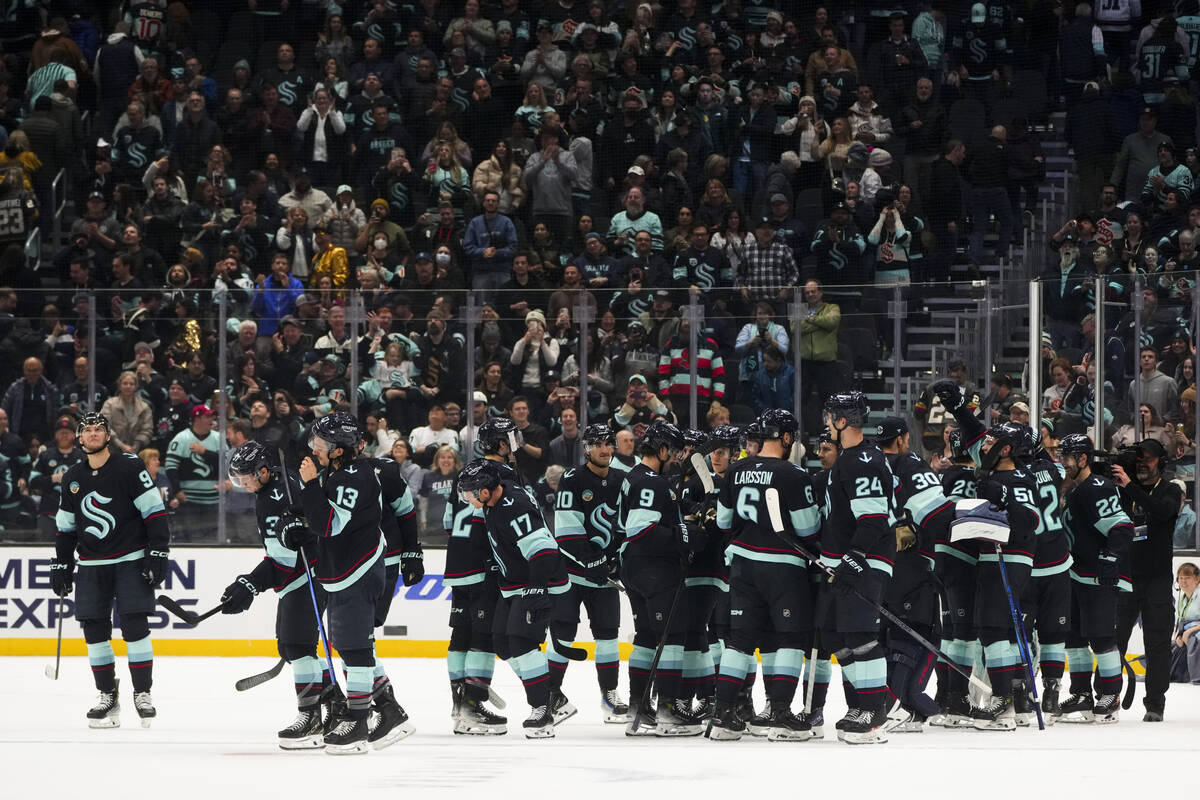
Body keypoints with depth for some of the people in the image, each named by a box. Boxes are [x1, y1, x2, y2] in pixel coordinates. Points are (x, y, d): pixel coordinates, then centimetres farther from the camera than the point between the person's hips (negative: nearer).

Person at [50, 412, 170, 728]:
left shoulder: (129, 467, -6)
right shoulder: (73, 479, 10)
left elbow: (155, 511, -8)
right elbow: (65, 527, 19)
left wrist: (158, 551, -14)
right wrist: (61, 565, 14)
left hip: (131, 560, -5)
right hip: (91, 565, 5)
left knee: (135, 625, -10)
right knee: (94, 629, -1)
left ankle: (143, 693, -1)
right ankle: (107, 696, 9)